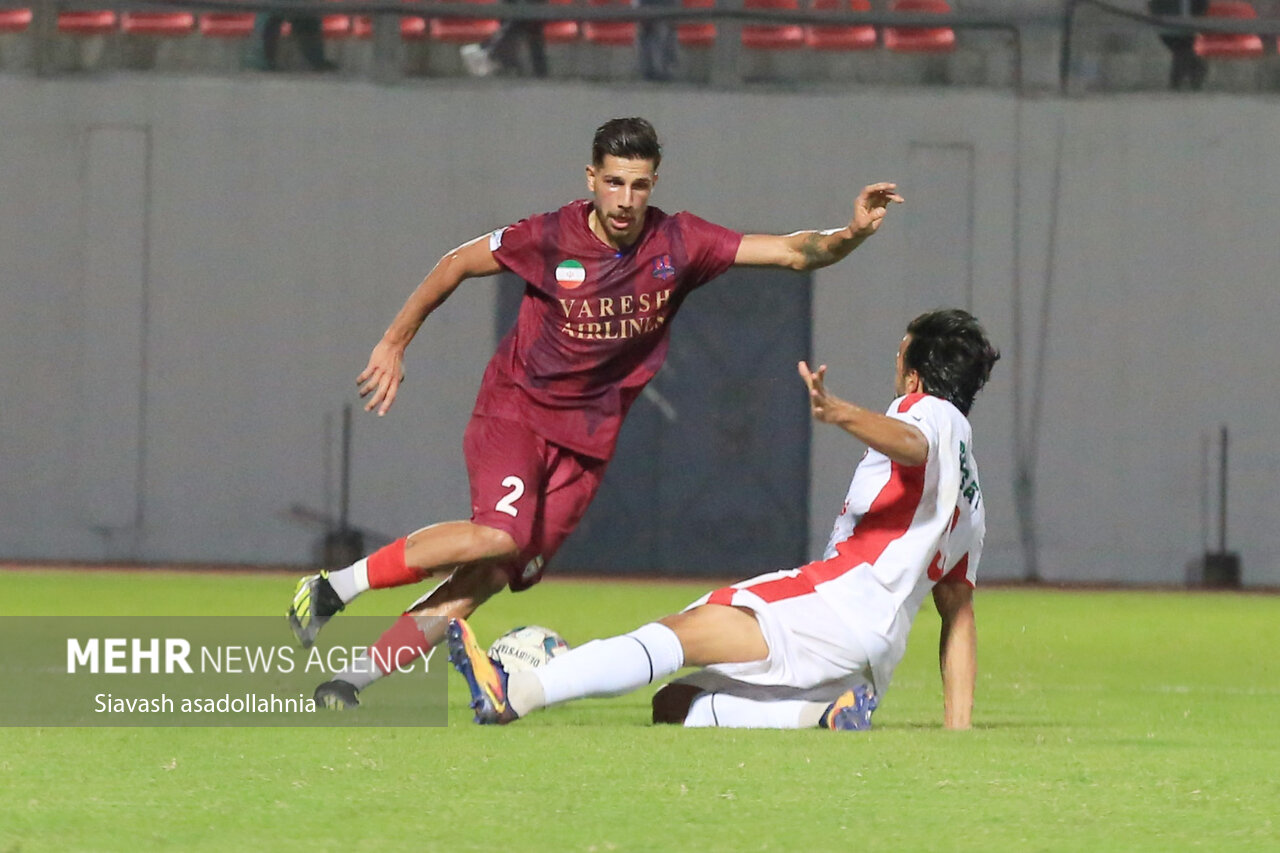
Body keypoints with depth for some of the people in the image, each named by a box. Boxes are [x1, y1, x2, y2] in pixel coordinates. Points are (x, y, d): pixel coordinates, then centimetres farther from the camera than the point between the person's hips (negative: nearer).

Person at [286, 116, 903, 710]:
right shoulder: (551, 238, -12)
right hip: (514, 409, -3)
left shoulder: (678, 245, -6)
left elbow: (793, 253, -7)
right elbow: (457, 264, 3)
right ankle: (336, 587, -14)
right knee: (499, 534, -29)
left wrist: (850, 234, -26)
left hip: (586, 439, 3)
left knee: (488, 579, -7)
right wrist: (395, 343, 6)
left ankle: (354, 679, -1)